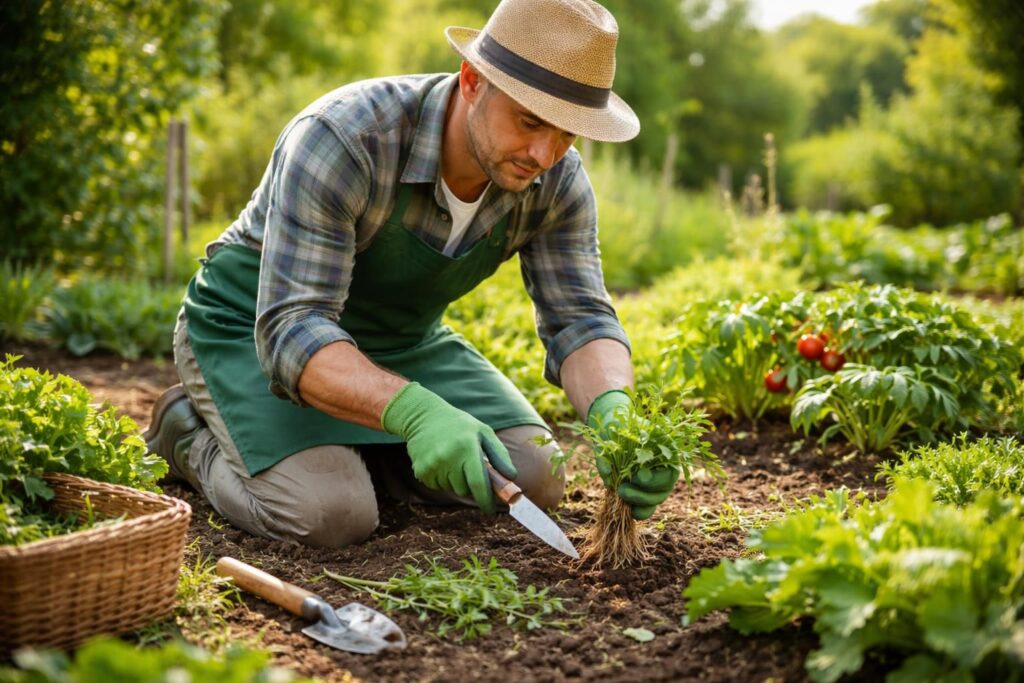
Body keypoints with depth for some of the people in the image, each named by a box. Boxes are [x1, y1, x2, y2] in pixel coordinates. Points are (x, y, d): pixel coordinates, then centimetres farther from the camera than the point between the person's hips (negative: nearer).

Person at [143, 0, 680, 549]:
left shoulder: (556, 180, -17)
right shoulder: (341, 139, -35)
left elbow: (579, 319, -16)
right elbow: (293, 331, -39)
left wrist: (614, 413, -38)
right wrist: (414, 412, -55)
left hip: (399, 339, 6)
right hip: (252, 331, -5)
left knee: (535, 481, -6)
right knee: (331, 514, -27)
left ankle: (350, 445, 15)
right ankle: (191, 433, 4)